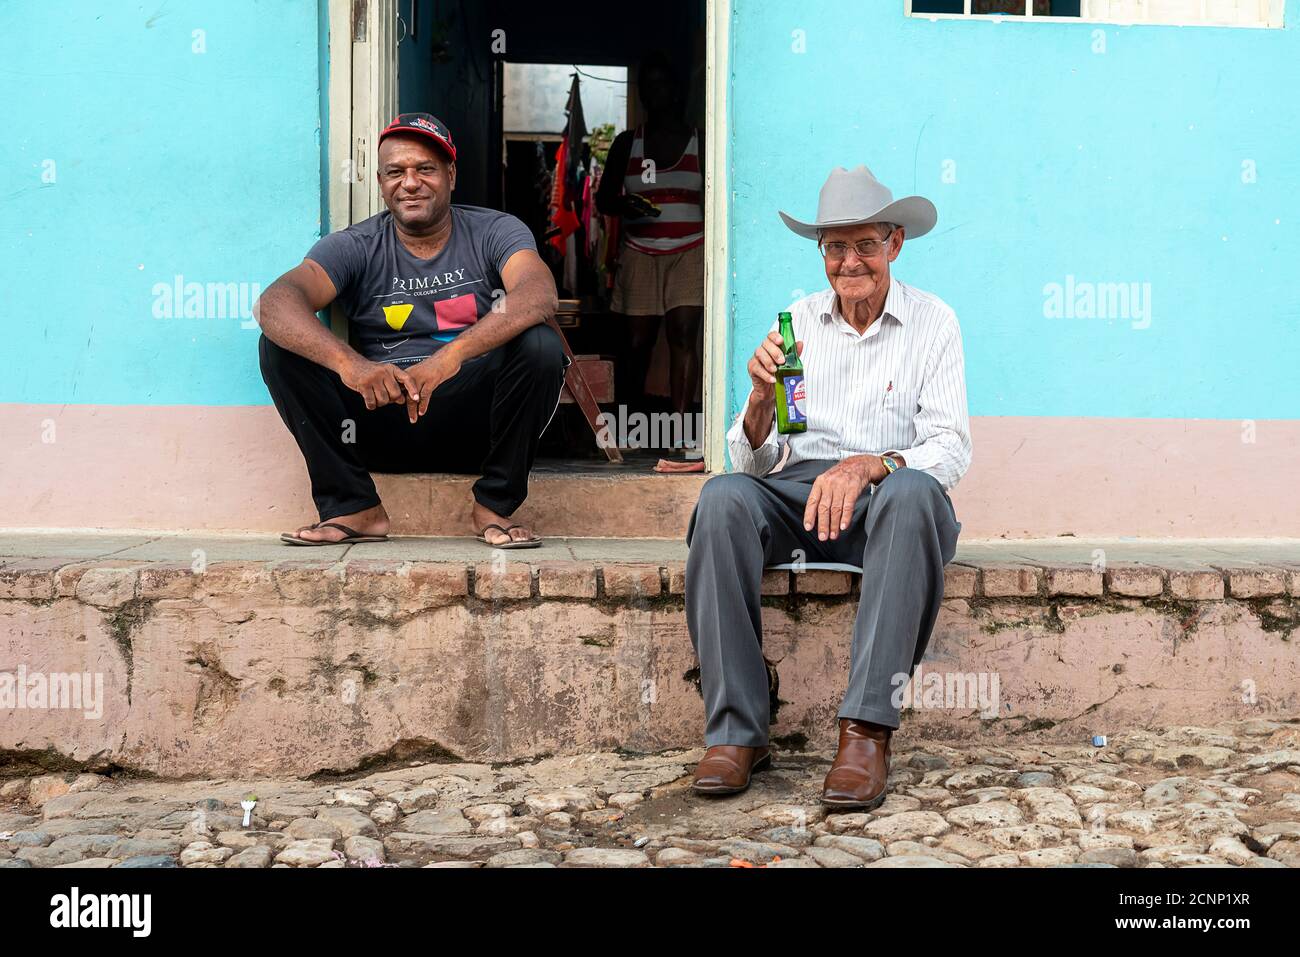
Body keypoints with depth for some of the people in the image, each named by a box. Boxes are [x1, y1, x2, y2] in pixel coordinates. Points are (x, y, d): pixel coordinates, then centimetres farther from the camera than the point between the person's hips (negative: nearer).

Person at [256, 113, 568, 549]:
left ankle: (493, 506, -11)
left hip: (473, 420, -1)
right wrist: (348, 362, -37)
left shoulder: (495, 232, 0)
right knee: (280, 344, -15)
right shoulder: (356, 247, 2)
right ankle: (355, 508, -11)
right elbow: (275, 302, -17)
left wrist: (453, 354, -39)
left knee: (540, 345, -28)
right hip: (382, 419, 1)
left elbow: (540, 294, -23)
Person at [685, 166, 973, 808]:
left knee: (912, 492, -37)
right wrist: (761, 400, -13)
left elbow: (951, 451, -5)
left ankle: (867, 731, -38)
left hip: (887, 498, -2)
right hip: (797, 491, 2)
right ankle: (736, 731, -28)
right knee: (723, 497, -30)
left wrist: (869, 465, -25)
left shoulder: (932, 322, 6)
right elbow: (753, 461, 10)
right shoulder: (798, 322, 14)